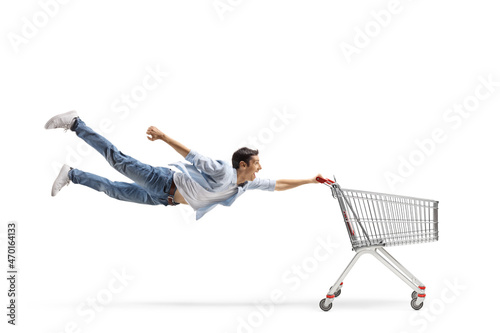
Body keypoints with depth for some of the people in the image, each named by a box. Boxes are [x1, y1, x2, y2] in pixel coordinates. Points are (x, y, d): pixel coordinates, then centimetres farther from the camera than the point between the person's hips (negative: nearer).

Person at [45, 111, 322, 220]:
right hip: (167, 181, -7)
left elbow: (277, 185, 8)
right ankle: (75, 123, 1)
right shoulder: (223, 172, -24)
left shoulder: (249, 183, -1)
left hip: (168, 198, 7)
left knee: (119, 191, 13)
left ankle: (72, 175, 22)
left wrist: (310, 180, 3)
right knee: (121, 162, -7)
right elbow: (194, 156, -29)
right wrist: (165, 137, -35)